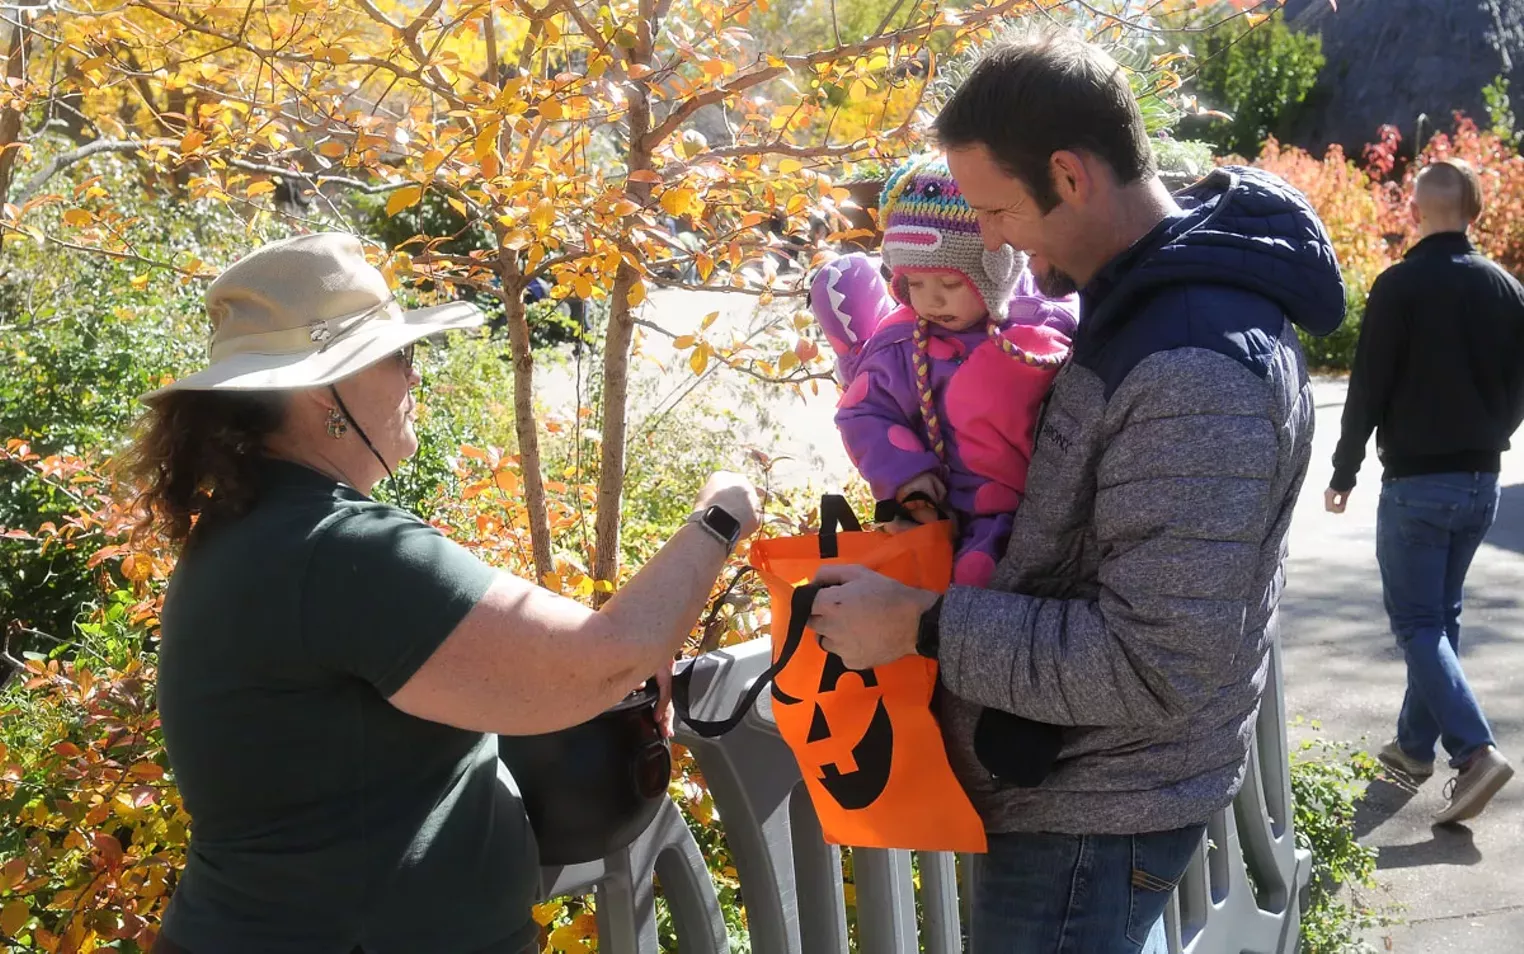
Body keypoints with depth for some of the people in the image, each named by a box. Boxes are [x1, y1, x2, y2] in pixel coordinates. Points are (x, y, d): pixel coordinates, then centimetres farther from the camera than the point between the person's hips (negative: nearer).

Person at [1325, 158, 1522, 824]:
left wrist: (1344, 473, -2)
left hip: (1416, 481, -6)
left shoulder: (1400, 286, -13)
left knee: (1417, 622, -2)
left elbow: (1368, 389, -11)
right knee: (1442, 616, 16)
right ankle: (1416, 744, 23)